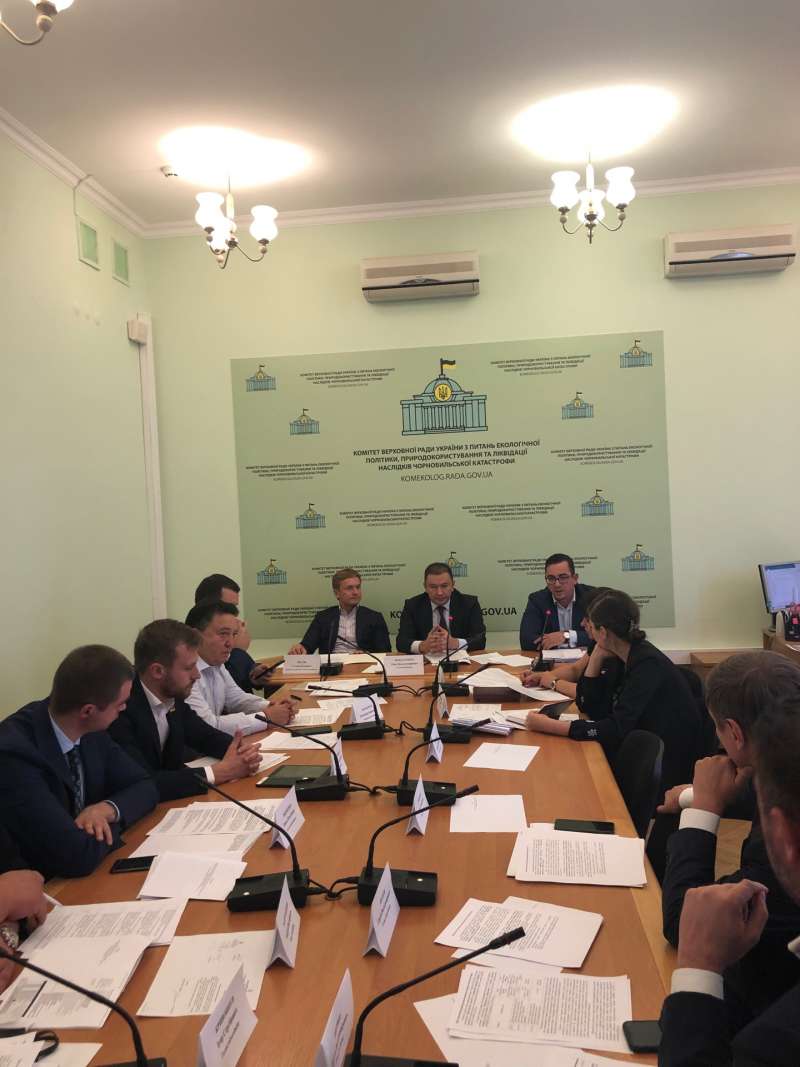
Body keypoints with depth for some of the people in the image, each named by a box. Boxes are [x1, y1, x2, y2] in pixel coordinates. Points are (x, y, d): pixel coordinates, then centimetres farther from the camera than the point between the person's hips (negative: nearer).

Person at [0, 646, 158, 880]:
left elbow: (144, 787, 4)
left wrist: (107, 809, -16)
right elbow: (77, 856, -31)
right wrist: (111, 825, -11)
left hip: (91, 875, 6)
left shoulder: (91, 731, -5)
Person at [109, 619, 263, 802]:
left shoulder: (172, 697, -4)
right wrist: (218, 772, -23)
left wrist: (242, 750, -9)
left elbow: (204, 736, 10)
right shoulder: (120, 709, -24)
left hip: (168, 802, 6)